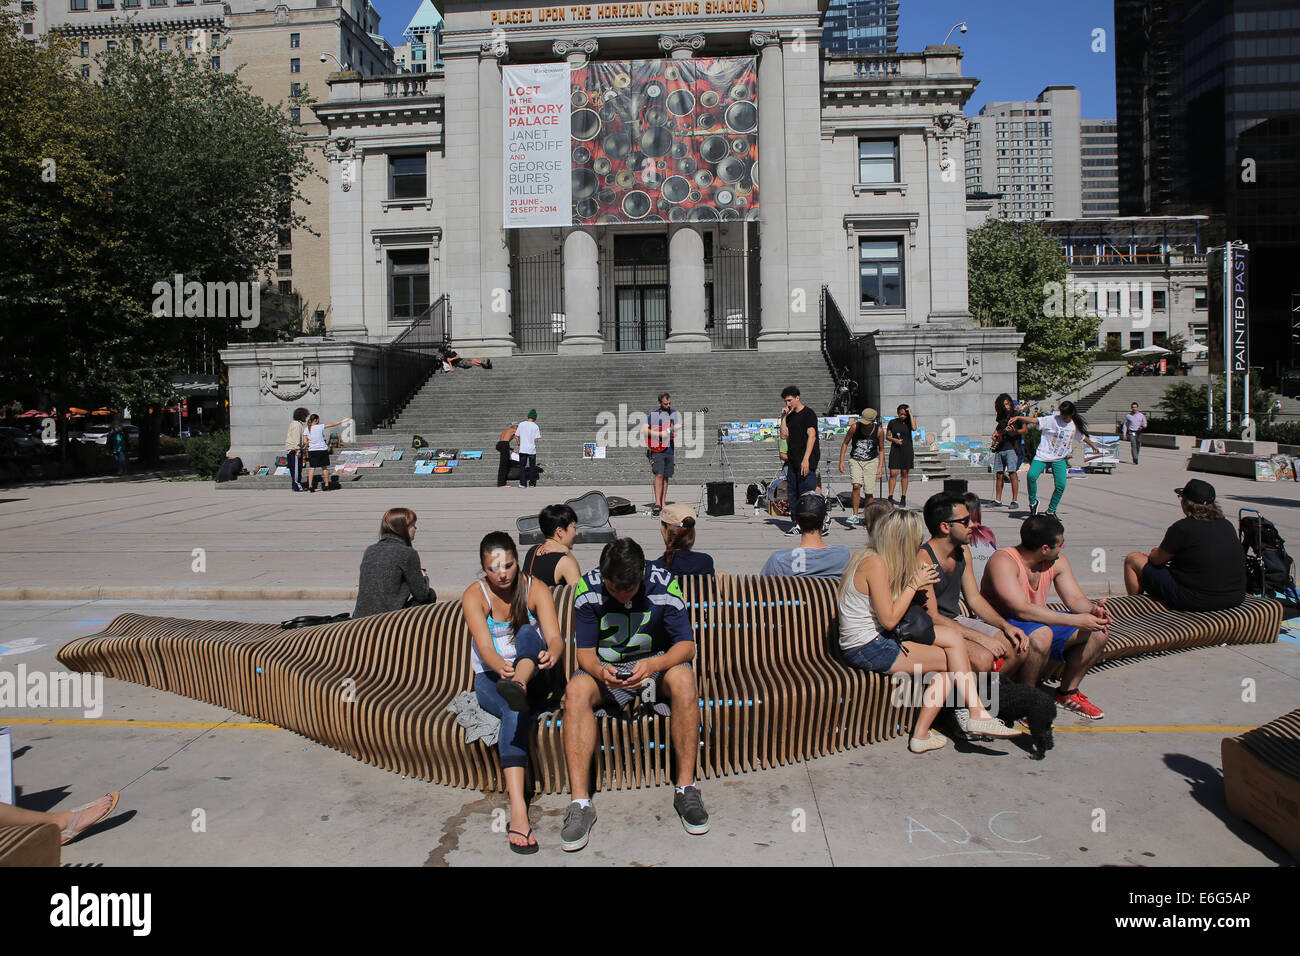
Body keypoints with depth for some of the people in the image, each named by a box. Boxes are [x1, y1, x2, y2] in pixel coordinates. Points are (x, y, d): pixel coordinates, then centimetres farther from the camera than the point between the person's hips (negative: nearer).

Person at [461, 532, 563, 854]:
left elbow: (555, 637, -17)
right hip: (491, 679, -1)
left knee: (528, 634, -29)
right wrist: (502, 667, -44)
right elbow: (484, 648, -20)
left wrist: (551, 655, -42)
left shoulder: (535, 589, -4)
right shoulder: (474, 595, -7)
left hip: (536, 674, 1)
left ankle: (518, 688, -61)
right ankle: (517, 810, -49)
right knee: (515, 708, -35)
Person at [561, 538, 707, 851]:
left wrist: (654, 664, -36)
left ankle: (686, 788, -23)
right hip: (606, 668, 1)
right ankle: (580, 803, -29)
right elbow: (585, 651, -9)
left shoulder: (663, 585, -17)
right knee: (576, 690, -31)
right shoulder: (588, 589, -14)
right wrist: (599, 671, -33)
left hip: (656, 663, 0)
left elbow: (686, 645, -15)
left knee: (683, 678, -34)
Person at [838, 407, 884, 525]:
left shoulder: (878, 430, -12)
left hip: (871, 461, 0)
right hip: (855, 460, 0)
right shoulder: (855, 427, -14)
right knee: (856, 485, -22)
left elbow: (881, 450, 1)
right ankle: (855, 515, -13)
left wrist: (880, 467, -6)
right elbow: (845, 443, 0)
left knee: (868, 492, -5)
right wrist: (841, 461, -5)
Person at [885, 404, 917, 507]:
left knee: (904, 474, 5)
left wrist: (911, 414, -15)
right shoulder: (892, 422, 4)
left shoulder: (909, 421, 2)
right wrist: (894, 440, -10)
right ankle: (890, 497, -3)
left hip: (907, 449, 0)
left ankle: (903, 498, 12)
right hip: (895, 449, 0)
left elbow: (914, 428, -20)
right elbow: (887, 436, 10)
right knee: (893, 474, -7)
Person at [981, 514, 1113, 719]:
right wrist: (1076, 620, -36)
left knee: (1099, 631, -6)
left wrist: (1093, 609, -23)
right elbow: (1023, 610, -34)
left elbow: (1075, 599, 3)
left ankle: (1067, 692, 10)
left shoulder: (1057, 562, 1)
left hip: (1042, 620, 8)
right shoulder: (1003, 562, -25)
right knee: (1042, 635, -38)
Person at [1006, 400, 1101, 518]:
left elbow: (1084, 436, 23)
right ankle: (1033, 502, 2)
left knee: (1061, 485, -8)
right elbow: (1034, 420, -18)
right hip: (1043, 455, -3)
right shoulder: (1052, 420, -9)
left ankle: (1051, 511, 13)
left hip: (1059, 459, 3)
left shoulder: (1075, 425, 5)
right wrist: (1018, 417, -32)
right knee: (1031, 476, -23)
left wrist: (1093, 445, 40)